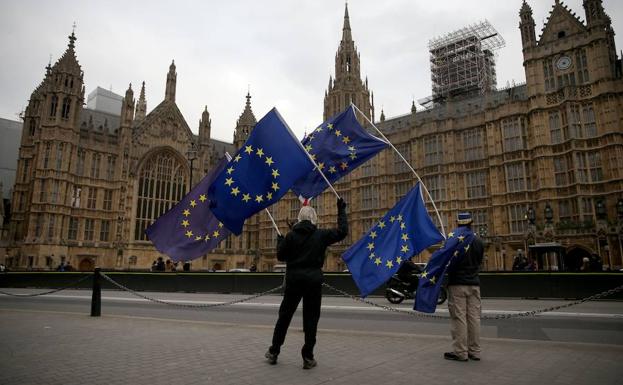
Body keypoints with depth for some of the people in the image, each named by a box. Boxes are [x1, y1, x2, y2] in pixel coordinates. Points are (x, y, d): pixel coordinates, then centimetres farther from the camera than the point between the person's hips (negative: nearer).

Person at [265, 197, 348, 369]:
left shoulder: (291, 235, -2)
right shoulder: (321, 235, -3)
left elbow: (281, 256, 1)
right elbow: (342, 231, 4)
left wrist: (280, 241, 19)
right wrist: (341, 211, 12)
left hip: (294, 280, 1)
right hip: (314, 280, -1)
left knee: (284, 316, 13)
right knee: (311, 319, 6)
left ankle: (273, 352, 21)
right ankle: (308, 357, 9)